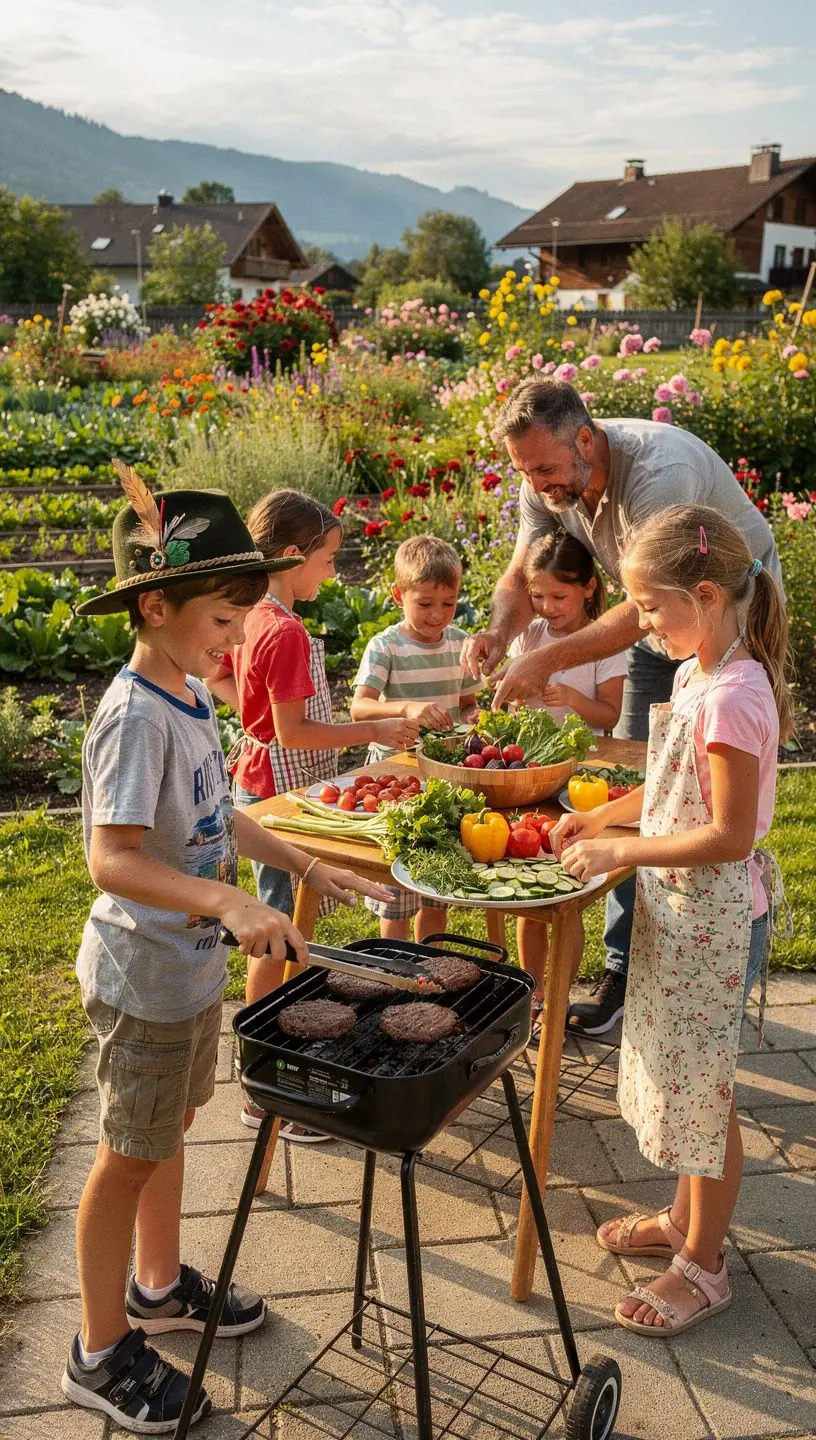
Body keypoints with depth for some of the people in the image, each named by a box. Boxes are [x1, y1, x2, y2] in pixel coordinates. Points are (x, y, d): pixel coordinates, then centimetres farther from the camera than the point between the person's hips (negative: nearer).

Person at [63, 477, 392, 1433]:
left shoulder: (191, 698, 4)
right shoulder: (135, 717, -25)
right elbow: (111, 859, -32)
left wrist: (306, 866, 10)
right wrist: (230, 903, -43)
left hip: (193, 963, 9)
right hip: (142, 975, -9)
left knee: (170, 1127, 23)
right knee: (130, 1155, 7)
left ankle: (158, 1285, 44)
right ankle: (101, 1353, 26)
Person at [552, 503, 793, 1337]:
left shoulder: (731, 696, -26)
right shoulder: (699, 673, 4)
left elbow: (729, 835, -26)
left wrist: (620, 851, -20)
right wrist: (596, 819, 8)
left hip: (711, 917, -9)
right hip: (679, 909, 9)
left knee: (702, 1090, 6)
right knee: (679, 1076, 22)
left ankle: (702, 1268, 25)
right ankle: (685, 1220, 41)